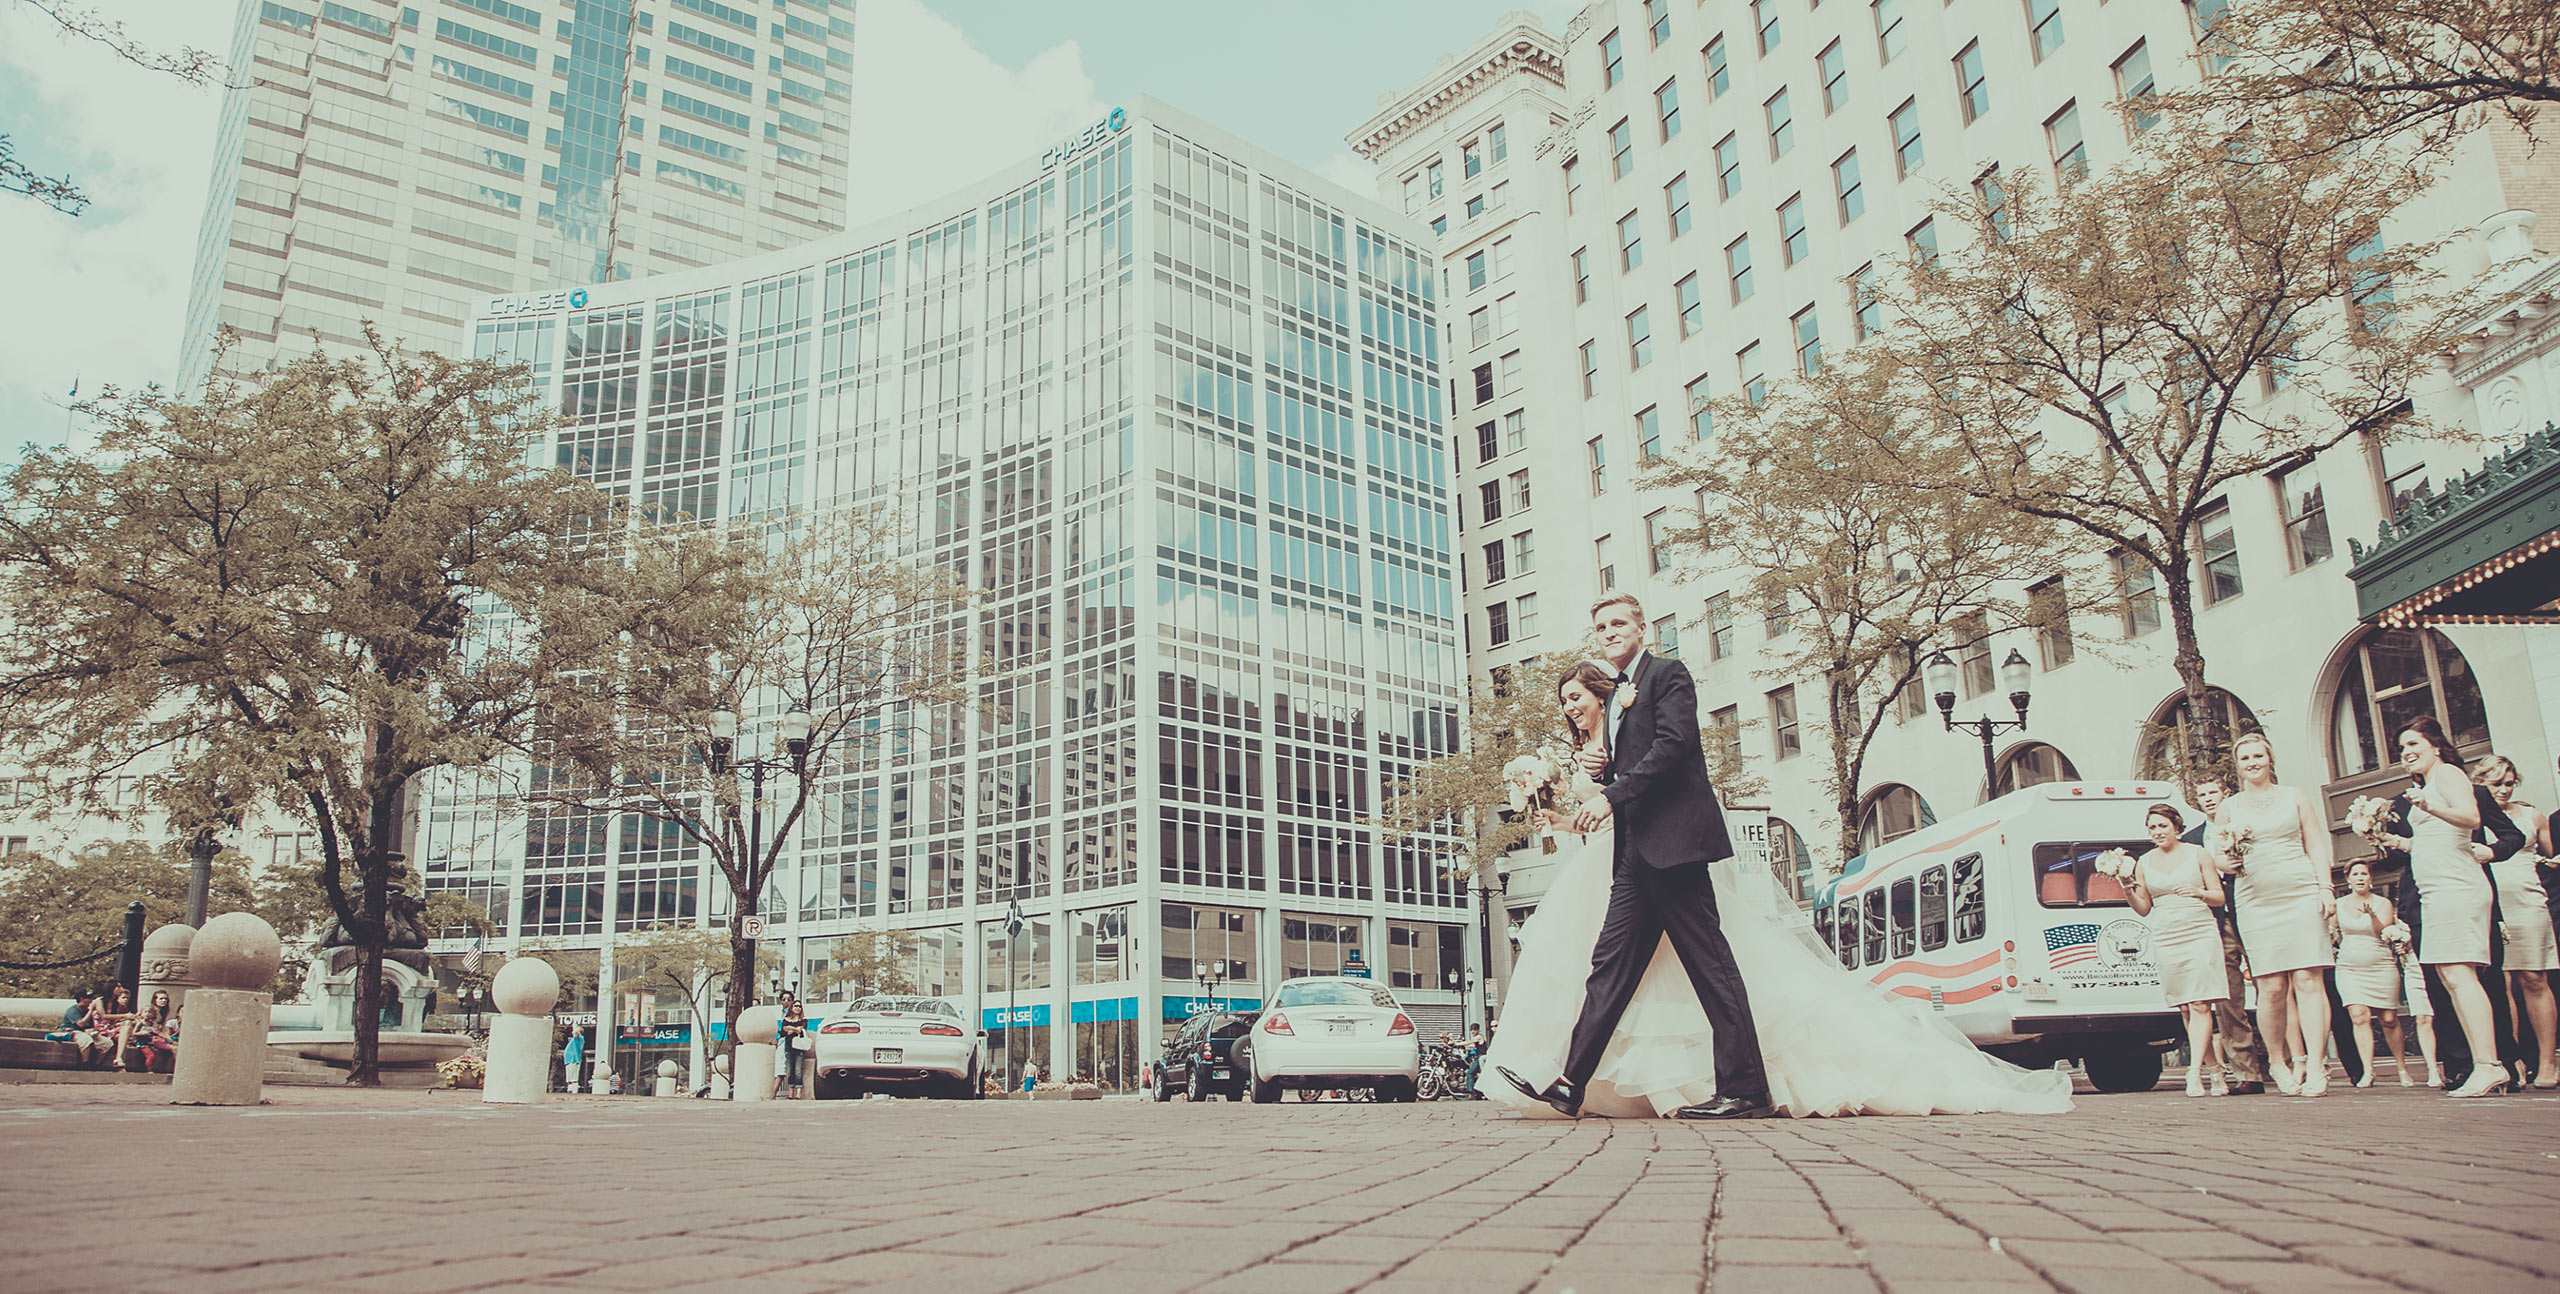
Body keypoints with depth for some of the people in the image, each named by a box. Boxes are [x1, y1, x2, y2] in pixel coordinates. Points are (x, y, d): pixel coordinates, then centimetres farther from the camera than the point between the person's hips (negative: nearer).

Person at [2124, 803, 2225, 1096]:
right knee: (2185, 1009, 3)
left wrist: (2199, 893, -14)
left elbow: (2219, 898, 6)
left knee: (2200, 1005, -12)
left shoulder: (2197, 855, 5)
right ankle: (2214, 1068, 15)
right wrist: (2128, 891, -4)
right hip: (2165, 939, 3)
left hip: (2200, 934, -3)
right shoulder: (2144, 863, 11)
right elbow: (2143, 909, 14)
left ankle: (2194, 1073, -16)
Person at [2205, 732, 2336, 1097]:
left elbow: (2316, 845, 9)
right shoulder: (2228, 809, 13)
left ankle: (2315, 1067, -8)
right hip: (2256, 902, 1)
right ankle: (2278, 1061, 11)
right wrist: (2228, 862, -9)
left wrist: (2325, 888, -1)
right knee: (2272, 988, -4)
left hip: (2302, 895, -1)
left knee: (2308, 980, -8)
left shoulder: (2294, 797, 12)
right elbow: (2219, 858, 15)